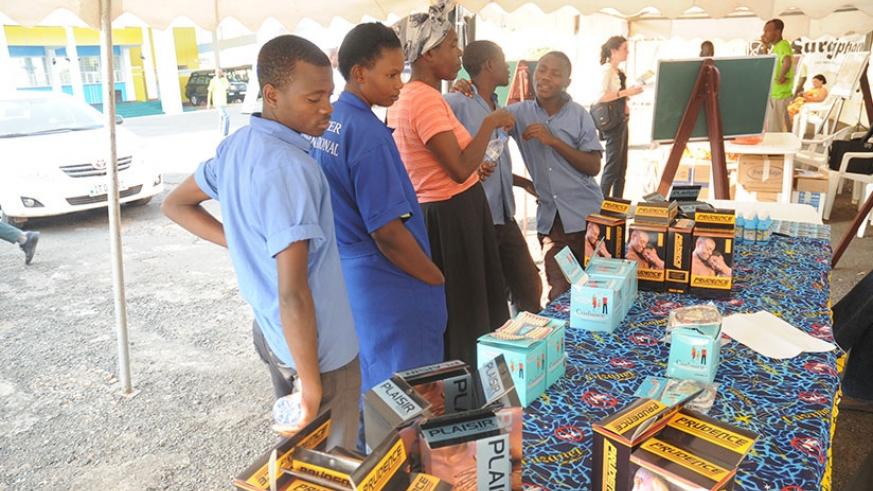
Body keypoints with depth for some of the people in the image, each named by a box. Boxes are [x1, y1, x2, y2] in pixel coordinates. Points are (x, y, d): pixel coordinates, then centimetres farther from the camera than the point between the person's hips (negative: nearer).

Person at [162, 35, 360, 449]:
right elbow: (293, 293, -31)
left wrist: (243, 244, 6)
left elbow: (175, 205, 16)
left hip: (268, 328, 8)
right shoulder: (289, 167, -27)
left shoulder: (235, 145, 1)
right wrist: (311, 381, -21)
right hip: (317, 346, -8)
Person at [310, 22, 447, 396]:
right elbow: (387, 232, -23)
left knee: (367, 382, 23)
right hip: (385, 284, -8)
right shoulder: (368, 134, -21)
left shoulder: (324, 123, 4)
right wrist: (437, 279, -9)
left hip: (342, 274, 9)